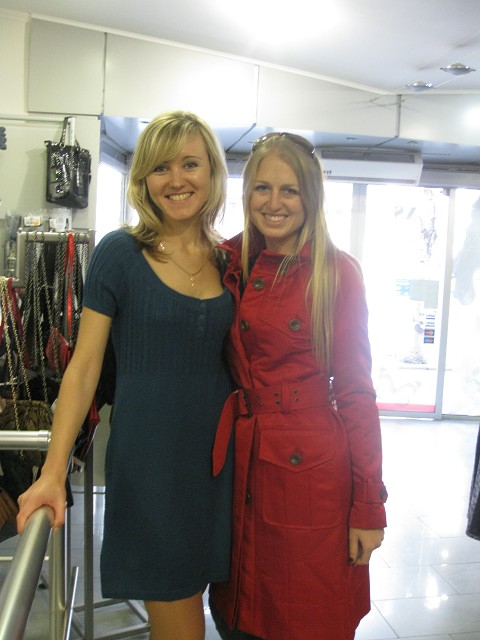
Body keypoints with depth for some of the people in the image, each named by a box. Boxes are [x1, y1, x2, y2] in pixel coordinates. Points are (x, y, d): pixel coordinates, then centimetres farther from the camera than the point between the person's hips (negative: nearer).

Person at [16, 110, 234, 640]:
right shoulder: (119, 253, -7)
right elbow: (84, 367, -7)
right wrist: (53, 473, -13)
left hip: (217, 456, 4)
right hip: (148, 457, -4)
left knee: (191, 596, 18)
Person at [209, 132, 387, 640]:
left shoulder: (338, 273, -9)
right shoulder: (229, 262, 2)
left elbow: (356, 389, -8)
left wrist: (369, 506, -9)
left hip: (311, 470, -3)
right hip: (239, 462, 4)